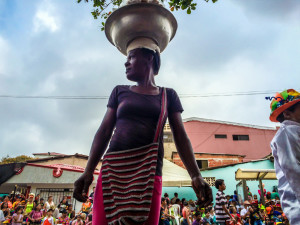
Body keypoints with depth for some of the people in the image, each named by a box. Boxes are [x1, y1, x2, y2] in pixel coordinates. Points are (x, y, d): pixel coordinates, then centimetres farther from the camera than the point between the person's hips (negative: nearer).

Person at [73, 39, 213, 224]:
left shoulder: (168, 96, 13)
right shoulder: (120, 91, 16)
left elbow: (181, 137, 6)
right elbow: (104, 132, 10)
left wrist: (196, 176, -7)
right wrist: (89, 171, -1)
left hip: (149, 175, -1)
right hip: (113, 169, 1)